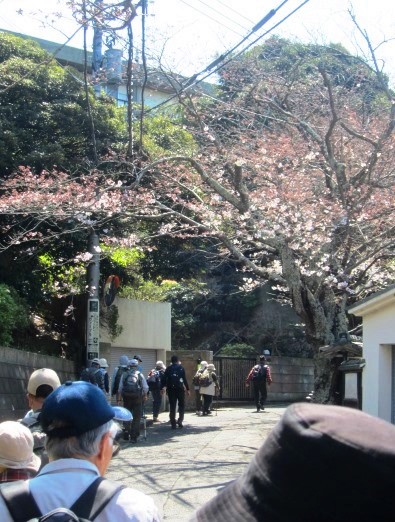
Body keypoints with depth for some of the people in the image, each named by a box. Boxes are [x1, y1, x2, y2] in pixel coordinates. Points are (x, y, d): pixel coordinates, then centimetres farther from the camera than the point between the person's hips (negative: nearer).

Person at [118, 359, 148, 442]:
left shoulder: (124, 375, 4)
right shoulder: (140, 375, 2)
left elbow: (120, 388, 2)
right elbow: (145, 387, 1)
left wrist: (121, 396, 15)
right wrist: (144, 396, 16)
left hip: (126, 398, 1)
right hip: (137, 398, -1)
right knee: (136, 417, 5)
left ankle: (126, 435, 14)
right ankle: (134, 437, 2)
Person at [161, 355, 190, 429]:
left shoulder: (168, 368, 6)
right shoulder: (181, 368, 1)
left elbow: (164, 378, -2)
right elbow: (185, 379, -1)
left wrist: (163, 387, -3)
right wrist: (187, 389, 2)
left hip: (171, 389, 2)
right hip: (180, 389, -2)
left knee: (172, 406, 5)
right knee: (181, 405, 11)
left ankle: (173, 424, 4)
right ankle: (180, 421, -3)